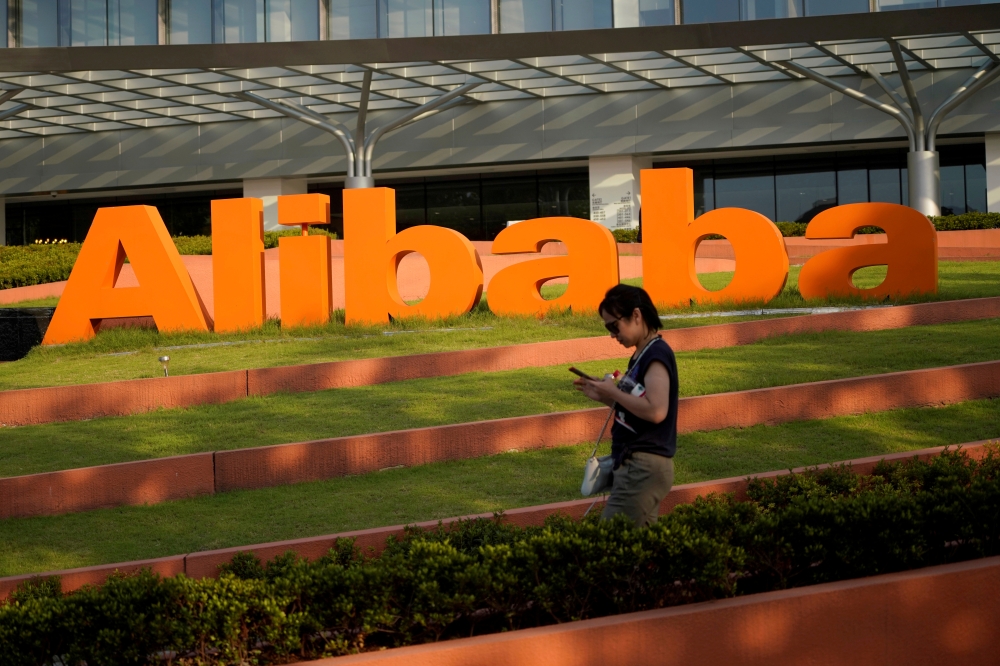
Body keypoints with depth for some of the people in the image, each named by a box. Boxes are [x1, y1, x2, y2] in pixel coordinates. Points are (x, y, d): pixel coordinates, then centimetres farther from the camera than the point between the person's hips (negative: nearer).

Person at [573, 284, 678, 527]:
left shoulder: (657, 354, -14)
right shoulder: (641, 355, 15)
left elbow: (656, 411, -26)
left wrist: (613, 392, -16)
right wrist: (604, 396, 8)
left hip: (644, 467, -10)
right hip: (636, 464, 10)